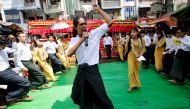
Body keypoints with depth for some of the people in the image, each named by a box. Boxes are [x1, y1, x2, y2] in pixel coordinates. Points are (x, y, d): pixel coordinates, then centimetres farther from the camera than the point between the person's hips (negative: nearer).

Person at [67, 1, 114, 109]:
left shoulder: (94, 33, -3)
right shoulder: (74, 40, 4)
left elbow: (110, 22, -7)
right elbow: (69, 54, -15)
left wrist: (99, 9, -7)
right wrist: (82, 39, -18)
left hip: (93, 70, -3)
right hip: (81, 71, 4)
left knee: (101, 98, 3)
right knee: (77, 96, 20)